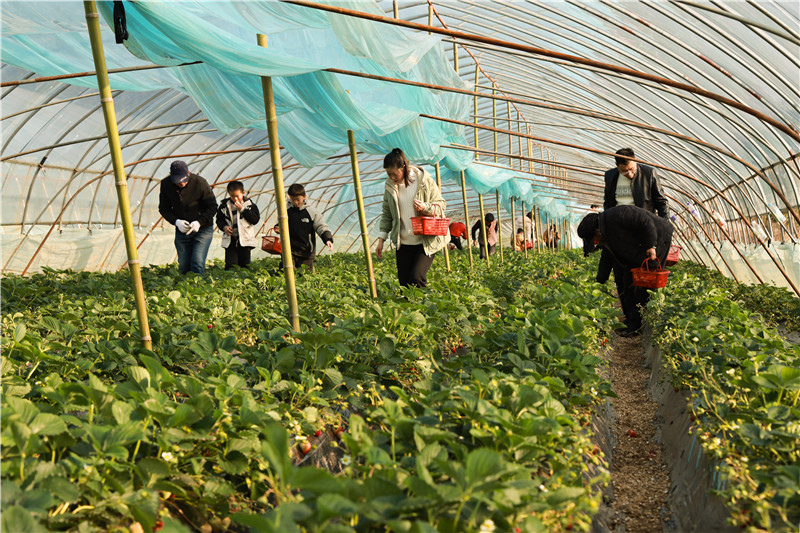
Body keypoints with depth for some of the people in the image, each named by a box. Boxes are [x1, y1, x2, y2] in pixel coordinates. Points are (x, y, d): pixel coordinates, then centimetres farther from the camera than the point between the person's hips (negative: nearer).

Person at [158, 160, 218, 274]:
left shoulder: (200, 182, -17)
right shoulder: (166, 184, -7)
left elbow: (212, 206, -8)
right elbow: (163, 209, 3)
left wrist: (199, 222, -21)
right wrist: (176, 221, -16)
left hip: (203, 229, -3)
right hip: (181, 230, 3)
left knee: (197, 264, -15)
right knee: (183, 266, 5)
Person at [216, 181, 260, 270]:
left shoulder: (249, 204, 0)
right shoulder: (224, 205, 3)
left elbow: (255, 219, -10)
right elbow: (219, 220, 11)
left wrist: (242, 209, -14)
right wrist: (224, 227, -10)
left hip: (245, 239, 0)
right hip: (230, 240, 0)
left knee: (245, 265, 6)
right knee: (230, 266, -6)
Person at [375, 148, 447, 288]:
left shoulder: (424, 180, -6)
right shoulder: (390, 186, 5)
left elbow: (441, 205, 0)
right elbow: (387, 213, 15)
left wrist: (426, 208, -21)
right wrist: (381, 239, 8)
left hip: (426, 242, -4)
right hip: (403, 242, 4)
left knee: (416, 278, -17)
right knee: (404, 283, 4)